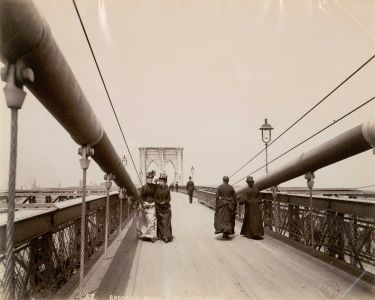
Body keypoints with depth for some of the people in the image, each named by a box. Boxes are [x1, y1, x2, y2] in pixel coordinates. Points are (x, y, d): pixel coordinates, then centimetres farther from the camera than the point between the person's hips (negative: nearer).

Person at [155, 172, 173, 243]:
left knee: (166, 222, -2)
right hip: (159, 208, 1)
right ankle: (161, 236, 11)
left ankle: (166, 236, 0)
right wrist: (159, 203, -16)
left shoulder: (167, 189, -1)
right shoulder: (157, 189, 1)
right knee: (160, 222, 4)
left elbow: (169, 199, 0)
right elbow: (155, 198, 0)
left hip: (166, 208, -1)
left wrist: (164, 202, -17)